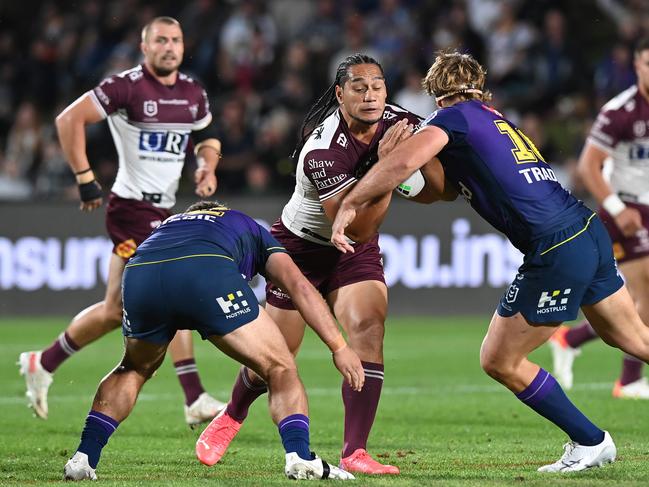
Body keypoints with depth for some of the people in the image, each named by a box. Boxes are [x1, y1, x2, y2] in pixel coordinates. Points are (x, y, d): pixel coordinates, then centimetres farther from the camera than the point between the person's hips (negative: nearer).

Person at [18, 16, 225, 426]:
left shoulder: (193, 93, 10)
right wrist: (85, 178, -14)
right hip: (134, 207, -8)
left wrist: (207, 166, 4)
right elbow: (69, 119, -12)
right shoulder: (127, 86, -12)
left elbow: (207, 139, 26)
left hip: (162, 211, 8)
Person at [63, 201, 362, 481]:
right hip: (208, 274, -4)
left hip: (139, 275, 4)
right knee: (281, 369, 11)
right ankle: (299, 456, -9)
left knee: (133, 370, 32)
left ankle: (83, 458, 22)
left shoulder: (168, 224, 46)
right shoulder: (252, 231, 37)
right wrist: (339, 347, 19)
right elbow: (298, 285, 21)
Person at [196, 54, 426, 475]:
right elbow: (358, 228, -35)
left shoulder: (397, 122, -14)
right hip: (301, 247, -4)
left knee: (368, 328, -20)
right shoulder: (323, 149, -32)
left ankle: (355, 452, -17)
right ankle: (231, 417, 39)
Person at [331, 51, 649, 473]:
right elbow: (447, 188, 24)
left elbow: (403, 162, -21)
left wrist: (350, 204, -11)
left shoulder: (455, 116, -3)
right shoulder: (494, 120, 22)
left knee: (500, 361, 6)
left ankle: (591, 443, 14)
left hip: (557, 255, -9)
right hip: (591, 231, 9)